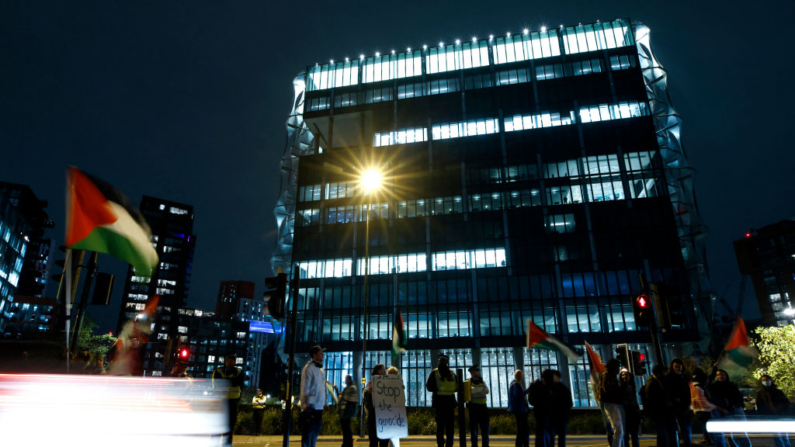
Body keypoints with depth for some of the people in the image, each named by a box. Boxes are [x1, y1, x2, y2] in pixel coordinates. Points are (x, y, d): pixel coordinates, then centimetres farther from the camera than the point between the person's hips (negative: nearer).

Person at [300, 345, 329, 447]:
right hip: (311, 406, -8)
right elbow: (304, 388, -13)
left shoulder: (321, 369, 16)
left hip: (319, 407, 8)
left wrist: (325, 403, 16)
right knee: (308, 433, -4)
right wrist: (305, 404, -18)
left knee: (315, 432, 13)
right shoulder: (309, 368, -9)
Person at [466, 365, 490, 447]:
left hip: (482, 407, 4)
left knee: (485, 428, 6)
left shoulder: (482, 382, 12)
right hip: (473, 407, -4)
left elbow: (486, 391, -4)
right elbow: (471, 390, -21)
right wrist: (481, 388, -18)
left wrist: (482, 382, -18)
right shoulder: (468, 382, -2)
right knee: (474, 428, 2)